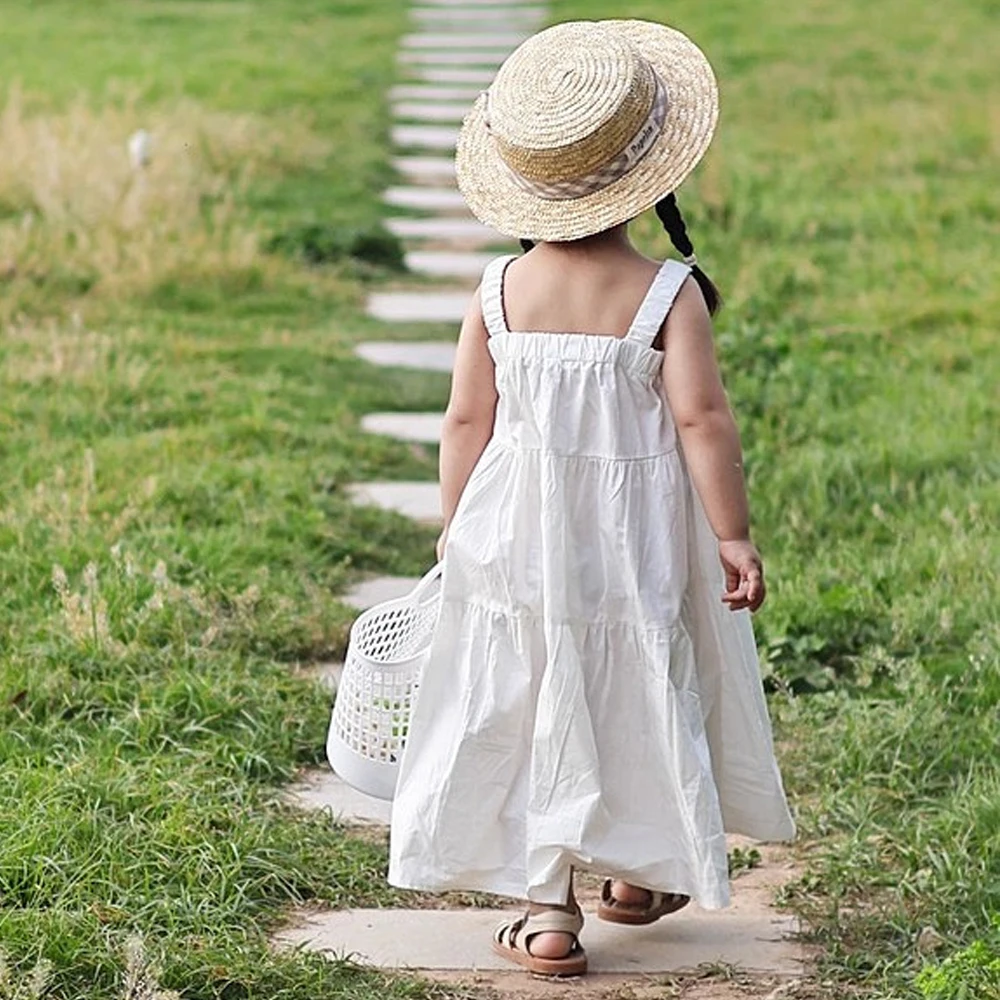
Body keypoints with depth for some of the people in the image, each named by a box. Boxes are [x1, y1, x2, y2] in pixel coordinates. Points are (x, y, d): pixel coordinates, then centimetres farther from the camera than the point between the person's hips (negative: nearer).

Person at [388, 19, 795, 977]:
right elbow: (702, 420, -16)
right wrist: (733, 536, -7)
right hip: (633, 551, -1)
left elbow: (466, 420, -1)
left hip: (515, 546, 2)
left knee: (526, 711, 10)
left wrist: (454, 531, 10)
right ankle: (637, 874, 35)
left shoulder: (498, 291, -5)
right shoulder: (667, 294, -13)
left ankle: (545, 907, 10)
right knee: (637, 705, 17)